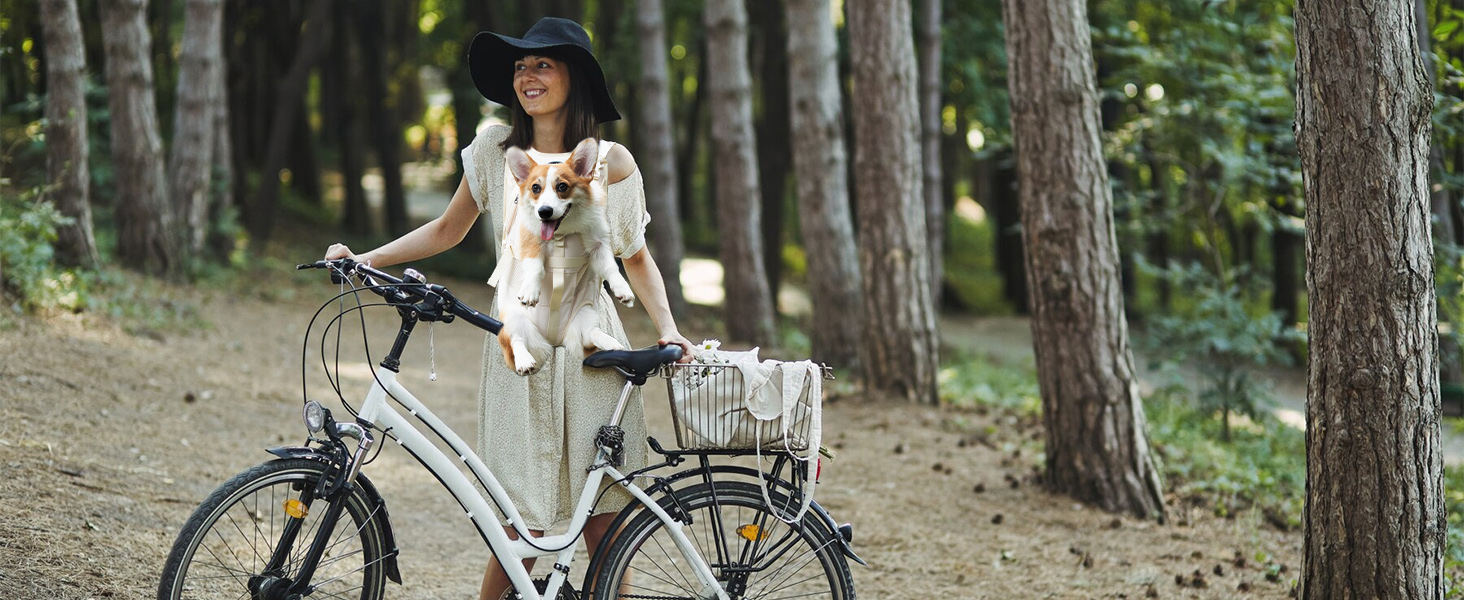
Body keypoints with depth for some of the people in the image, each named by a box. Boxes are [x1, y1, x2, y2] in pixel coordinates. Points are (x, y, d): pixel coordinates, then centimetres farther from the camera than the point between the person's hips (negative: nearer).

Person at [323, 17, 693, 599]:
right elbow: (449, 229, 17)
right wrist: (365, 259, 9)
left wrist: (667, 328, -3)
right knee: (521, 532, -5)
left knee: (604, 529, 0)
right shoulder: (496, 149, 5)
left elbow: (636, 257, 12)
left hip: (591, 351, 0)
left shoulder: (610, 162, 2)